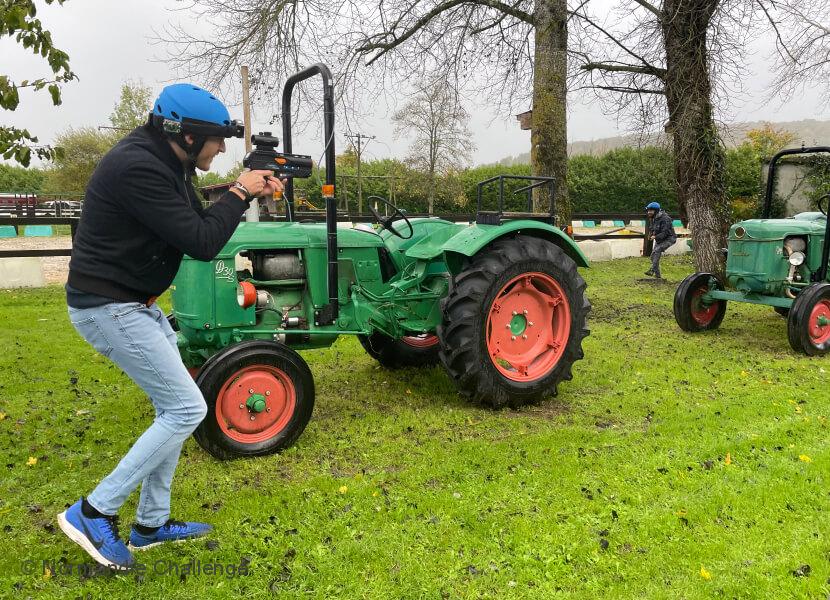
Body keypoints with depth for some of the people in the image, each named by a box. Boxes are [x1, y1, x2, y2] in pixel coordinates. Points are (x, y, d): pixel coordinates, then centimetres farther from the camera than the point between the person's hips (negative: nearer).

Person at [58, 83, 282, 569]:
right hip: (108, 307, -10)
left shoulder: (164, 164, 8)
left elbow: (200, 220, 16)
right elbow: (201, 242, -25)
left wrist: (244, 193, 2)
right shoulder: (137, 167, -23)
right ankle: (94, 512, 2)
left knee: (174, 408, 12)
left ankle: (152, 523, 24)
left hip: (136, 304, 10)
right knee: (187, 408, -9)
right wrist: (240, 194, -11)